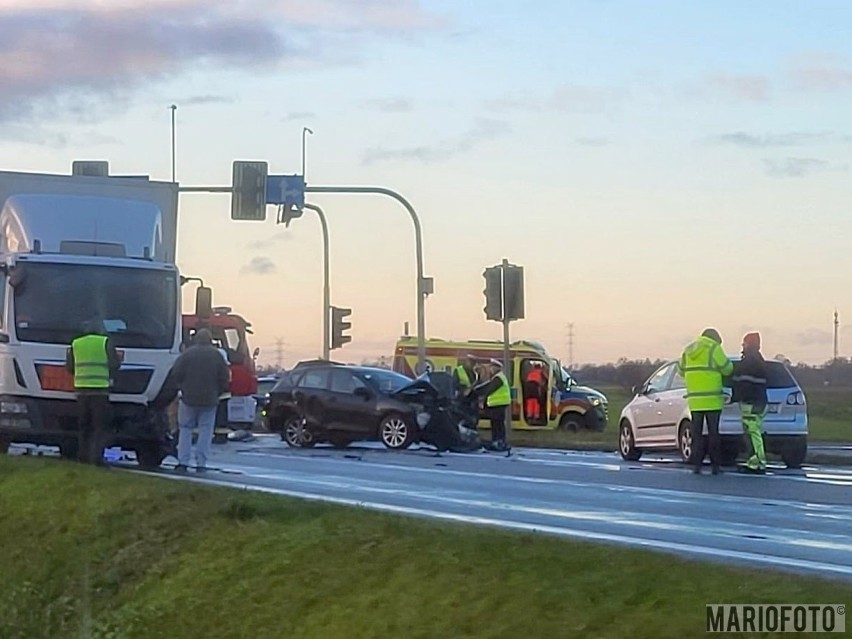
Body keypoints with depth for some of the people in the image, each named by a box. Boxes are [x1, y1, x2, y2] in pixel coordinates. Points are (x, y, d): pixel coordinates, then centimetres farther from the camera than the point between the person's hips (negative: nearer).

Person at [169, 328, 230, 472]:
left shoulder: (187, 354, -5)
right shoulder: (217, 355, 0)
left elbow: (176, 375, -4)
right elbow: (224, 379, 3)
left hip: (189, 398, -1)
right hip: (209, 401, 1)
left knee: (185, 430, 8)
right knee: (205, 431, 5)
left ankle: (183, 462, 1)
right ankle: (201, 464, 0)